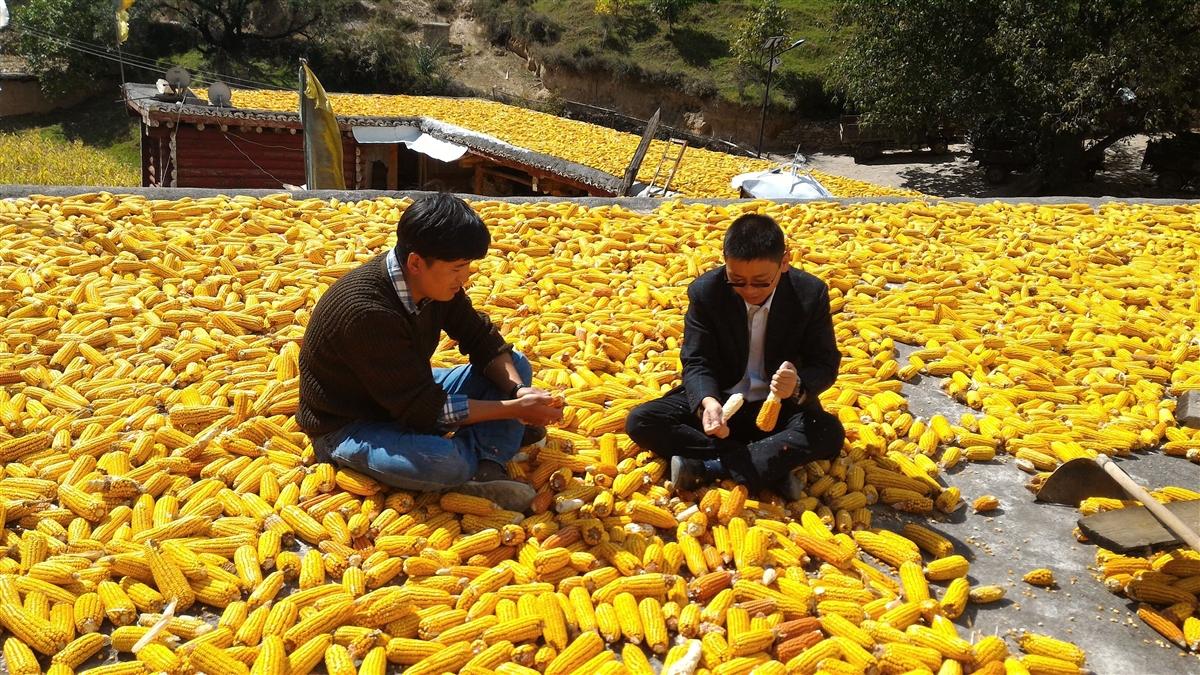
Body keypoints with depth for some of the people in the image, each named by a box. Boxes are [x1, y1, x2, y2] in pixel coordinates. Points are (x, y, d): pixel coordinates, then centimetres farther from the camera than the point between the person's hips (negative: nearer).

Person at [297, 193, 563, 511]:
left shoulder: (433, 281, -11)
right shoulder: (366, 313, -35)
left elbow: (482, 339, -1)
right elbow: (423, 409, -31)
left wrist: (518, 390, -20)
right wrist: (513, 409, -28)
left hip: (409, 395, 9)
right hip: (348, 427, -8)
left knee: (516, 366, 1)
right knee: (445, 463, -38)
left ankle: (484, 470, -17)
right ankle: (489, 444, -4)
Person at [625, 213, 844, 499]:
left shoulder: (812, 294, -15)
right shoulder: (705, 291, -15)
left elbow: (826, 364, -8)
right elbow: (696, 361, -13)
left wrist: (798, 386, -33)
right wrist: (707, 402, -36)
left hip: (781, 406, -1)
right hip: (719, 401, 1)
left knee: (830, 434, -30)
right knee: (640, 421, -23)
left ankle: (703, 466, -28)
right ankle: (772, 468, -26)